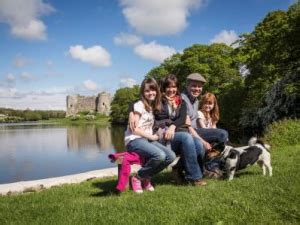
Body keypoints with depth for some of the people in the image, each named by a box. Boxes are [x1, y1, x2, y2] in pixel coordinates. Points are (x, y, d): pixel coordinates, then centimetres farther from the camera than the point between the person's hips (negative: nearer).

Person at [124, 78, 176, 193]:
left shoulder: (153, 107, 16)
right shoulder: (139, 105, -7)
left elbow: (149, 127, 14)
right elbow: (134, 129, -12)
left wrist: (153, 136, -5)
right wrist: (151, 136, -9)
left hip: (148, 139, 7)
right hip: (134, 140, -7)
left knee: (171, 156, -14)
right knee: (160, 155, -31)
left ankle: (146, 177, 4)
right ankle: (137, 178, -8)